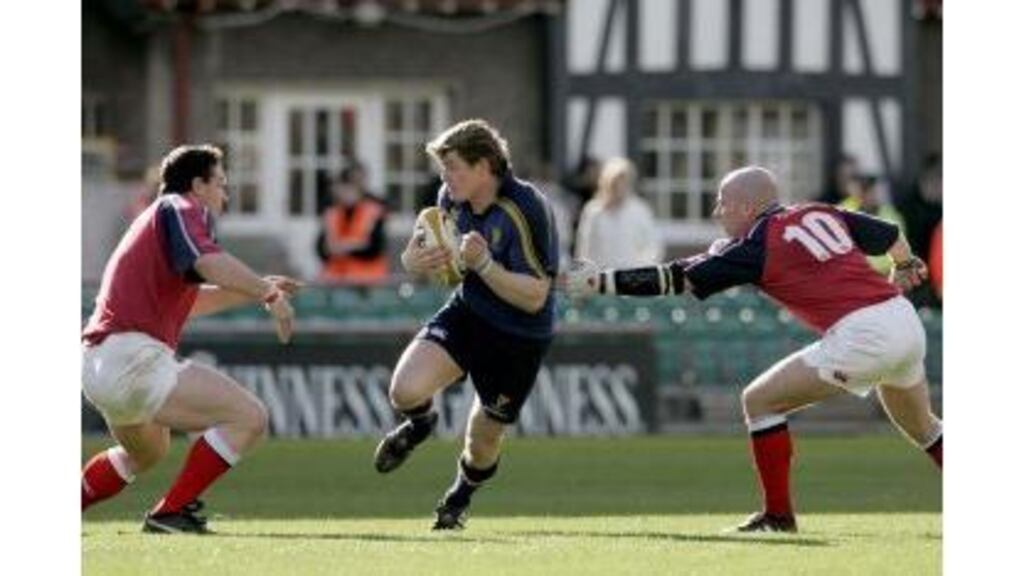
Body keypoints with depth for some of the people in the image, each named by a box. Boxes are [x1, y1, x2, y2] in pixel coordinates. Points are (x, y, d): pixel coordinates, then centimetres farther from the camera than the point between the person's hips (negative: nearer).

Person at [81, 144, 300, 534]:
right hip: (132, 358, -10)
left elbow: (185, 301, 37)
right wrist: (268, 294, -17)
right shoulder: (182, 209, -1)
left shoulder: (156, 218, 29)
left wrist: (256, 291, 32)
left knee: (147, 452, 37)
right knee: (249, 417, -17)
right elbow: (208, 262, -22)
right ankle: (171, 512, -15)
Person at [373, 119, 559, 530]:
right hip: (467, 312, 4)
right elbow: (415, 255, 6)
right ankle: (419, 424, 18)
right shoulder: (451, 199, -7)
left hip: (519, 338, -4)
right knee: (405, 391, -21)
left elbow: (534, 296, -28)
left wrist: (483, 264, -40)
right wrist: (416, 259, -18)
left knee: (484, 441, 10)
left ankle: (460, 497, 46)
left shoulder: (526, 211, -27)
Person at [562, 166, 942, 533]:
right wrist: (904, 270, 47)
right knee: (921, 428, 30)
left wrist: (600, 282, 6)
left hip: (859, 333, -8)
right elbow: (893, 239, 24)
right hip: (906, 319, 8)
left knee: (760, 401, 4)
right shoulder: (821, 214, 17)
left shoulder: (756, 247, -1)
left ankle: (778, 515, 3)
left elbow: (676, 279, 0)